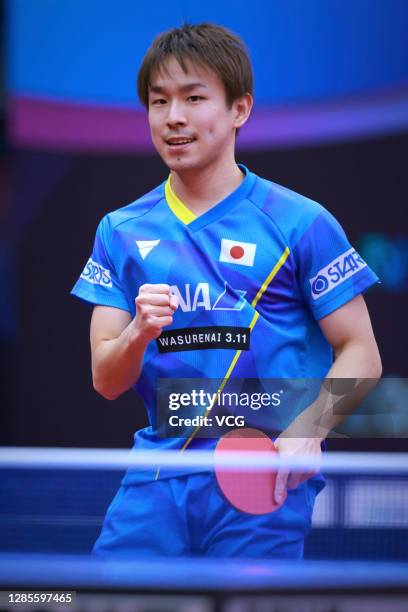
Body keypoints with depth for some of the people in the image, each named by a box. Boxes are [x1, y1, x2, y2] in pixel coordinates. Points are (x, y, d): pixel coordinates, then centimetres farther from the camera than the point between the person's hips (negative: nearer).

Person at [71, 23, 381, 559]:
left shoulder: (300, 223, -1)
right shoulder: (122, 232, 10)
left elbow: (360, 355, -1)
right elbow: (106, 382, 6)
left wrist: (306, 433, -19)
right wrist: (139, 333, -16)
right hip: (156, 482, 3)